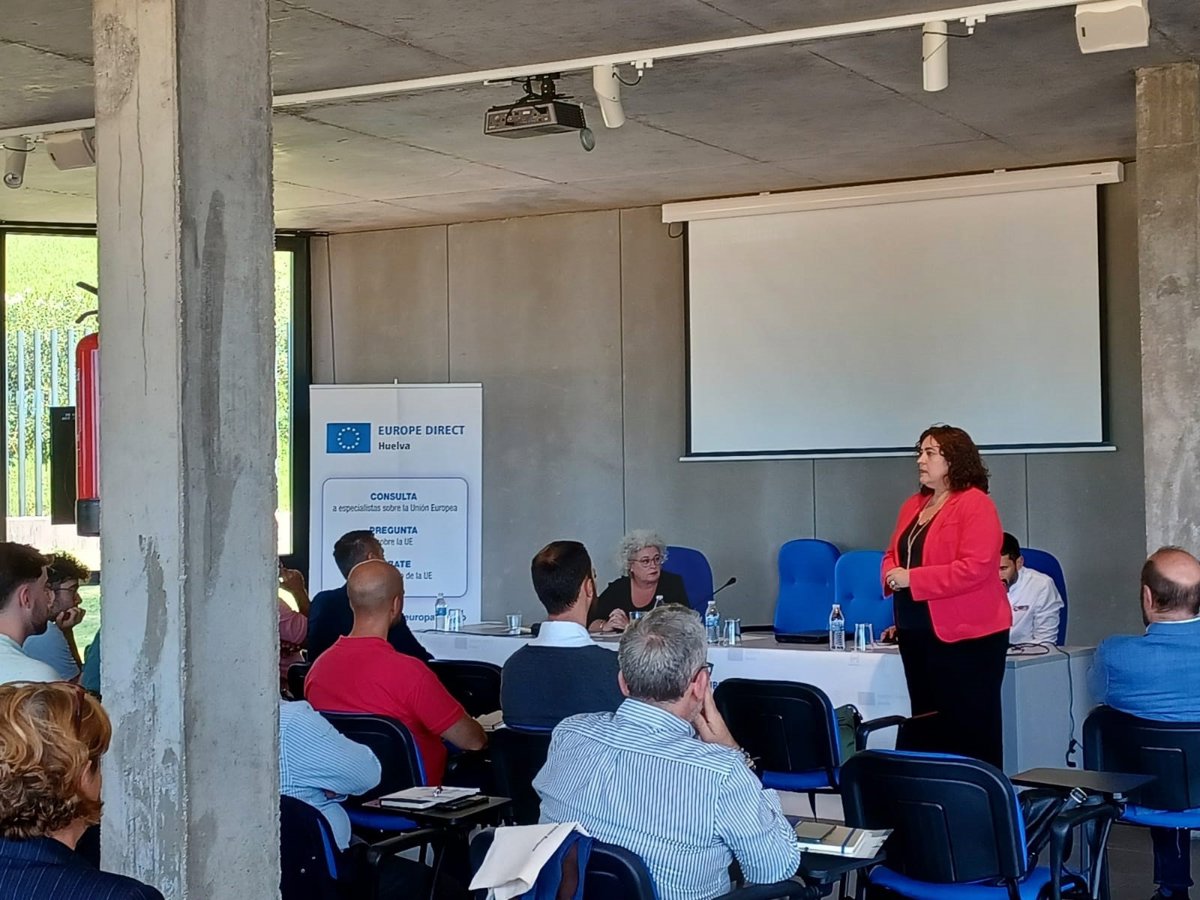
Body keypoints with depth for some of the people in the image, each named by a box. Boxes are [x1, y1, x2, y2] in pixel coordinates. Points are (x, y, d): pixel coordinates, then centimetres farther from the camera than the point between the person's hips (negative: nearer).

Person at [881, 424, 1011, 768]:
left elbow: (974, 568, -22)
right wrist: (892, 574, -2)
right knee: (926, 723, 14)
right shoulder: (913, 505, 15)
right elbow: (893, 555, 22)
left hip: (965, 636, -9)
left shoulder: (975, 504, -12)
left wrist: (912, 579, -21)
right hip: (916, 633, 9)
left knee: (970, 730, -3)